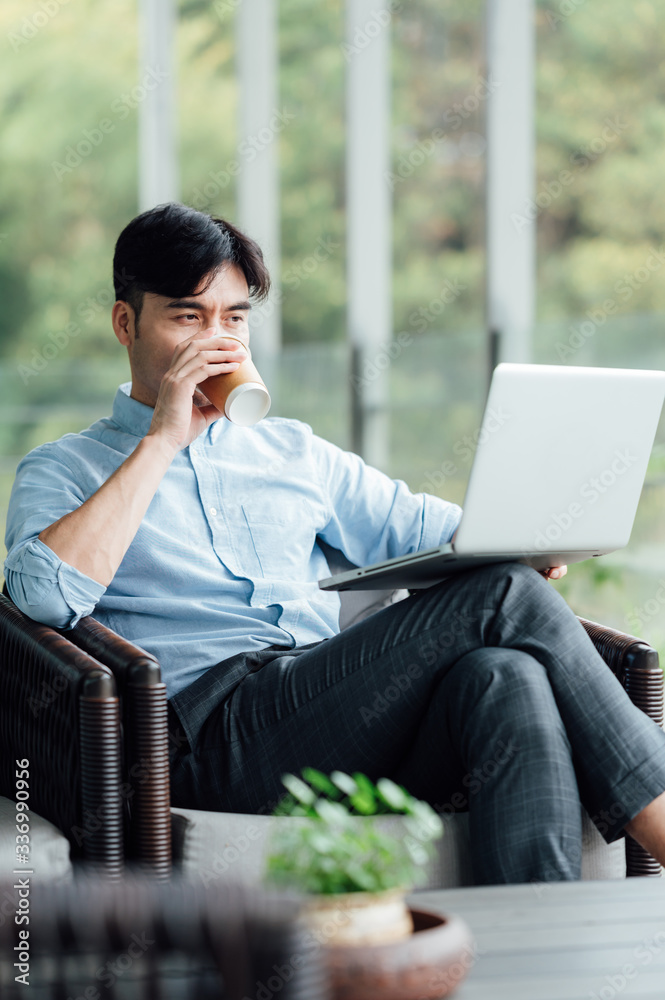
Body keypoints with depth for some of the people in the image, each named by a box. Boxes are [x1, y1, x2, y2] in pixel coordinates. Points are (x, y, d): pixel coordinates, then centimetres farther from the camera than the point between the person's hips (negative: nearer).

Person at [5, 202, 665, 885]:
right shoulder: (64, 470, 15)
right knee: (506, 599, -22)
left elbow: (424, 528, 23)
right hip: (213, 734, -5)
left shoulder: (293, 452, 29)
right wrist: (164, 439, -2)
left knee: (504, 676, -32)